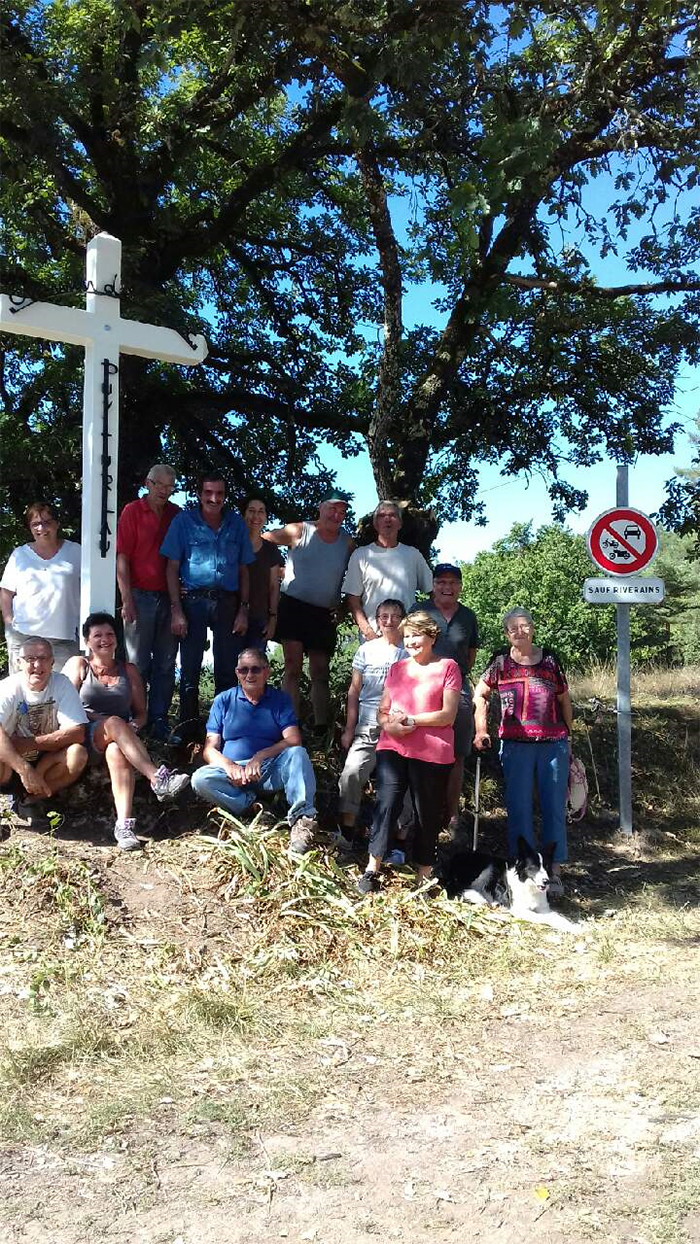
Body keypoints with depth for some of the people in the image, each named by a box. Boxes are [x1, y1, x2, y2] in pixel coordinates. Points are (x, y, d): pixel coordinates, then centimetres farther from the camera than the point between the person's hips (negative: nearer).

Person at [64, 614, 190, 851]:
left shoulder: (128, 670, 22)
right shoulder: (78, 665, 15)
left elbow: (141, 713, 18)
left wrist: (133, 725, -6)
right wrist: (103, 721, -10)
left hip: (117, 740, 2)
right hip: (85, 738, -1)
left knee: (116, 752, -37)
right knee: (114, 723, -36)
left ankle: (124, 823, -54)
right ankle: (158, 778, -52)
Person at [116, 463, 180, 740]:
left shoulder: (177, 515, 10)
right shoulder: (132, 512, -1)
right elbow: (122, 558, -5)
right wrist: (127, 600, -12)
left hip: (169, 597, 4)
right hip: (141, 595, -4)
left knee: (165, 664, 7)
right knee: (138, 664, 3)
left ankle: (159, 721, 14)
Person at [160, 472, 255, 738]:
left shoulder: (236, 523, 8)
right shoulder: (184, 521, 2)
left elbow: (243, 569, 10)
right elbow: (172, 567, 0)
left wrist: (243, 609, 3)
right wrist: (176, 609, -8)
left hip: (228, 603, 2)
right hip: (193, 601, -2)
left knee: (227, 672, 5)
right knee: (189, 670, 3)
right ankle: (188, 732, 11)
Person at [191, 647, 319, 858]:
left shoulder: (280, 700, 8)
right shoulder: (224, 701, 9)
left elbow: (293, 741, -7)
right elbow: (210, 749, 3)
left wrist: (260, 757, -21)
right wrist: (229, 766, -18)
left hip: (269, 770, 0)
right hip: (232, 772, 0)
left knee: (297, 754, -29)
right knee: (200, 779, -28)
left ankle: (302, 819, -41)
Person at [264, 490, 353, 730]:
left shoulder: (347, 542, 6)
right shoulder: (299, 532, -3)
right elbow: (262, 539, -2)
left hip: (325, 615, 3)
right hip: (294, 607, -3)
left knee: (320, 672, 7)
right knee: (293, 668, -8)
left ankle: (321, 726, 10)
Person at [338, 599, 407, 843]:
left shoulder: (410, 653, 4)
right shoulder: (367, 650, 8)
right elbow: (354, 691, 10)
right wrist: (349, 729, 7)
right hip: (368, 728, 1)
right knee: (352, 772, -13)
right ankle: (346, 829, -1)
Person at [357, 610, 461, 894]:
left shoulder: (448, 667, 1)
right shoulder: (397, 669, 17)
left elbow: (448, 715, -6)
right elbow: (382, 711, 16)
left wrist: (410, 719, -13)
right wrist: (389, 725, -7)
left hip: (432, 752, -3)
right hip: (392, 748, 3)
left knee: (427, 813, 4)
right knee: (386, 803, -10)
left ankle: (424, 876, 15)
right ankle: (372, 869, -4)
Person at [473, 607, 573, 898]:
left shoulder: (549, 659, 7)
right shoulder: (501, 662, 3)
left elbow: (564, 699, 15)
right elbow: (480, 694, 9)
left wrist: (568, 734, 13)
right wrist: (481, 731, -1)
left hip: (553, 743, 1)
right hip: (516, 744, -1)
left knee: (554, 807, 3)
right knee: (519, 808, 1)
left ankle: (555, 871, 10)